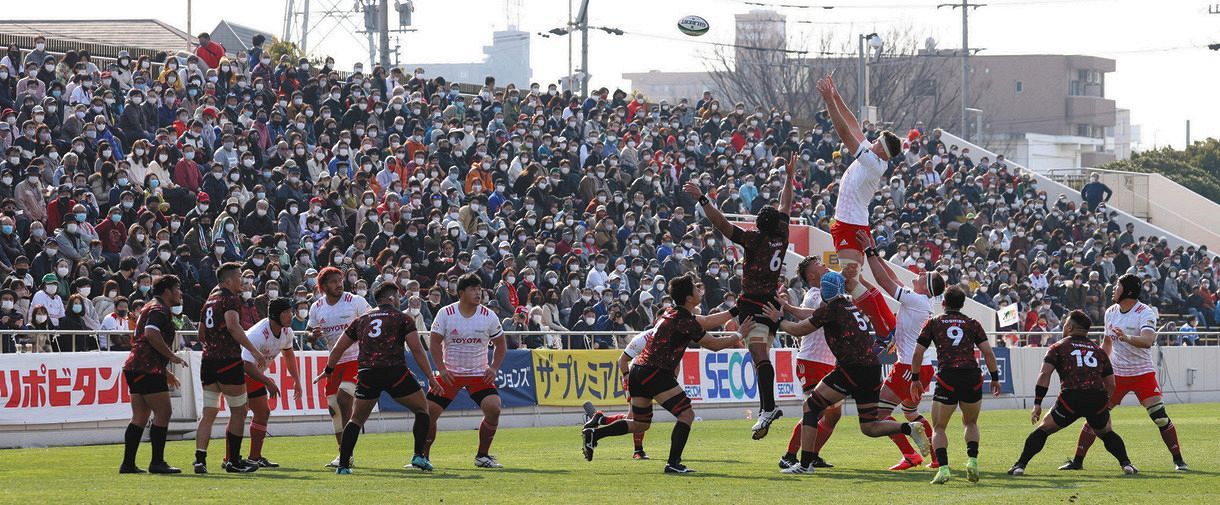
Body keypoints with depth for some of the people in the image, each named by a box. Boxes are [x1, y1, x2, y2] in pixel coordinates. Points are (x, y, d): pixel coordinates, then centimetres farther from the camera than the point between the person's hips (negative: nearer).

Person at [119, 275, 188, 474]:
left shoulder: (150, 308, 25)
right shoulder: (159, 310, -8)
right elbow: (151, 333, -26)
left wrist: (165, 371, 31)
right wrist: (172, 356, -19)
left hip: (135, 368, 10)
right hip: (148, 370, -10)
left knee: (140, 417, 10)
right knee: (163, 412, -7)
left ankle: (128, 463, 8)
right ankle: (157, 462, -9)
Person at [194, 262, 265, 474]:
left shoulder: (209, 301, 18)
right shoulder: (231, 299, -7)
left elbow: (201, 335, 23)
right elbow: (233, 325, -23)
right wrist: (254, 351, -24)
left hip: (208, 361, 7)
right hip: (228, 361, -7)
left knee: (208, 413, 5)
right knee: (238, 411, 5)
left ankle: (200, 459, -5)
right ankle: (233, 460, 8)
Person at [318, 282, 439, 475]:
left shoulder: (361, 320, 21)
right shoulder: (403, 319, 8)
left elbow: (337, 349, 25)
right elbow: (417, 350, -1)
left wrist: (329, 370, 40)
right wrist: (430, 378, 3)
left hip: (367, 373, 3)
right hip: (395, 372, -3)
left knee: (356, 419, 18)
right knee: (422, 409, 14)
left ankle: (343, 464, 8)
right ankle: (419, 455, 1)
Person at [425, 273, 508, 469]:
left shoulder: (489, 316, -3)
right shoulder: (446, 313, -7)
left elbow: (500, 344, 8)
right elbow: (434, 342, -4)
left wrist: (494, 368, -5)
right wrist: (441, 369, -14)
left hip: (479, 374, 1)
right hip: (450, 373, -1)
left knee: (493, 409, -19)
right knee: (429, 411, -9)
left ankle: (482, 456, -2)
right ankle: (422, 456, 9)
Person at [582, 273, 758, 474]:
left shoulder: (674, 314, 15)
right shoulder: (685, 322, -15)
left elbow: (707, 321, 25)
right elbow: (714, 345, -7)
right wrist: (739, 336, 8)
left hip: (637, 371, 10)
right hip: (655, 373, -9)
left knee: (640, 424, 19)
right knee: (686, 414, -4)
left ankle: (594, 432, 12)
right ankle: (673, 463, -8)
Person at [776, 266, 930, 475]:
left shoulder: (831, 308, -5)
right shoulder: (851, 305, 19)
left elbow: (800, 329, 2)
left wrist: (780, 321, 17)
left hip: (852, 368, -8)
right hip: (873, 368, 8)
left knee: (811, 407, 2)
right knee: (869, 427, 13)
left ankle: (805, 463, -3)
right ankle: (909, 428, -9)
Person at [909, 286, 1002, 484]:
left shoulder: (933, 323, 10)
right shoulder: (972, 323, 12)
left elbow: (917, 354, 8)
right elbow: (988, 352, 5)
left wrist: (915, 379, 18)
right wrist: (995, 377, 13)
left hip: (947, 378, -2)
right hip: (972, 378, 2)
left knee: (939, 428, 8)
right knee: (971, 423, 24)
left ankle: (942, 467, -12)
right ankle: (972, 460, 3)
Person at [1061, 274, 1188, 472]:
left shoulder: (1146, 313, -14)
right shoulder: (1111, 312, 6)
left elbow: (1148, 340, -32)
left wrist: (1128, 338, -50)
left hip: (1143, 373, -5)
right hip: (1116, 374, 5)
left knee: (1160, 417, -13)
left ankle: (1178, 460, -1)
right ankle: (1077, 461, 7)